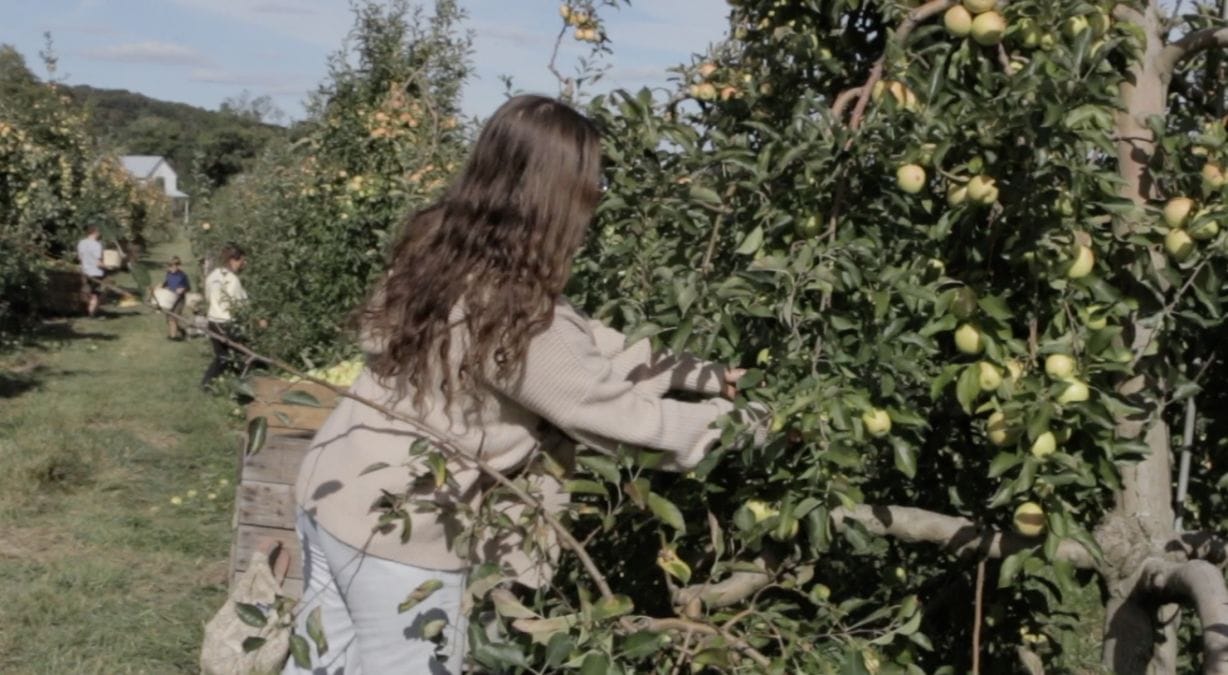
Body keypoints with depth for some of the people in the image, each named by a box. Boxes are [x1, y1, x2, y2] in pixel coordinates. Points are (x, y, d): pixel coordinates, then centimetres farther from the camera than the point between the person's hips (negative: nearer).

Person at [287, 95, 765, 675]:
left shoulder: (443, 249, 0)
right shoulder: (511, 313, -26)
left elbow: (584, 345, 7)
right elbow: (610, 406, -14)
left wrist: (696, 373, 11)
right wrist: (734, 421, 0)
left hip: (333, 493, 8)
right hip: (400, 532, -8)